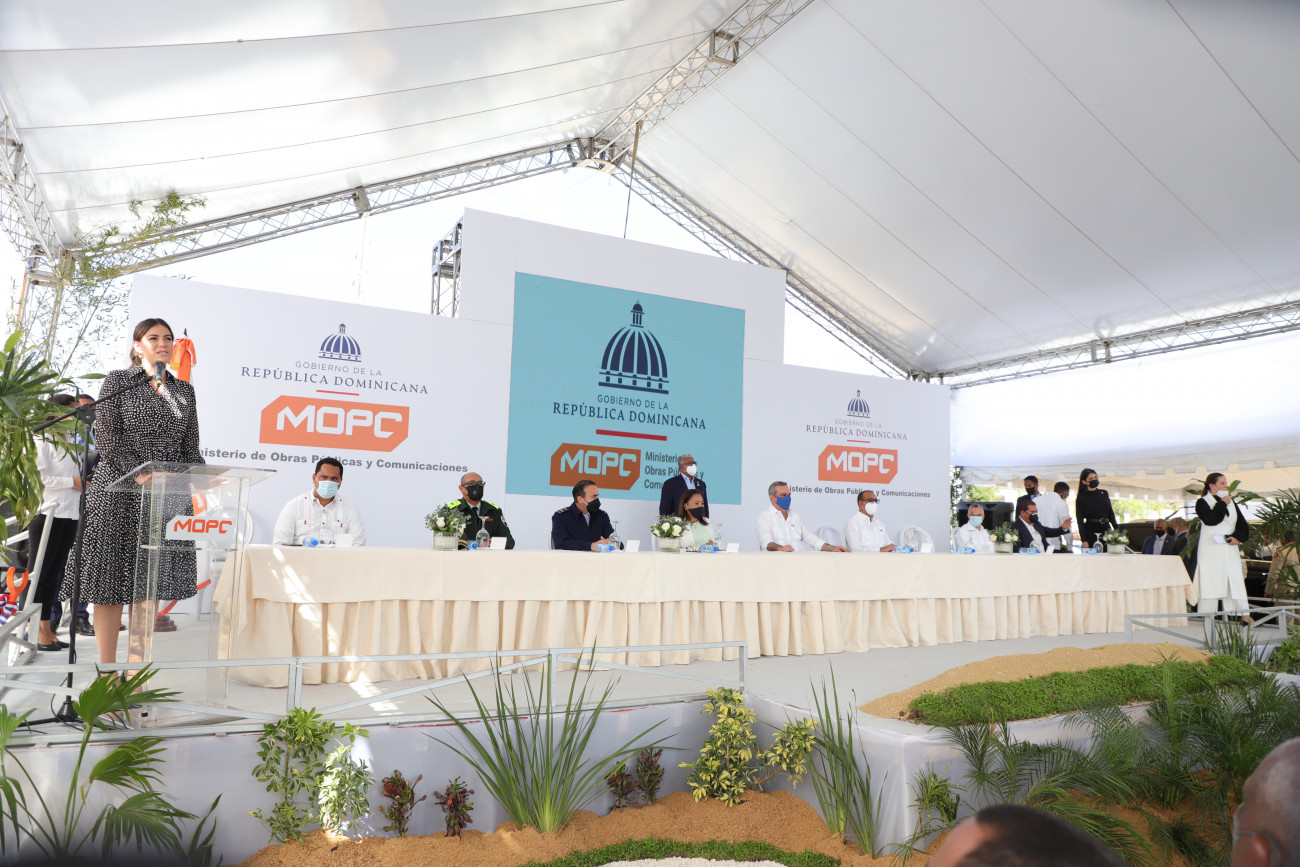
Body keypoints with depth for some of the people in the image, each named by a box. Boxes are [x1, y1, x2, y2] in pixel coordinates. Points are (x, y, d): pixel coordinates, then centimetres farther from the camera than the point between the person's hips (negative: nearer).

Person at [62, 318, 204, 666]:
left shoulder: (184, 390, 15)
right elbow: (106, 437, -5)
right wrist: (138, 471, -18)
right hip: (119, 491, -3)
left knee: (150, 583, 4)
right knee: (110, 583, -1)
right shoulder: (118, 380, 5)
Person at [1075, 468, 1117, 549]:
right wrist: (1084, 540, -10)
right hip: (1091, 533, -4)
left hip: (1106, 530, 4)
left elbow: (1111, 513, 17)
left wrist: (1117, 530, 8)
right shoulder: (1081, 498, -1)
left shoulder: (1104, 493, 12)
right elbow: (1080, 520, -4)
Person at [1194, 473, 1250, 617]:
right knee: (1210, 586, -7)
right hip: (1211, 553, -5)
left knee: (1234, 586, -2)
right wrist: (1223, 503, -7)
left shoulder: (1231, 502, 19)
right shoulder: (1202, 502, 1)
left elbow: (1243, 525, 16)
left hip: (1230, 551, 5)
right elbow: (1210, 520, -18)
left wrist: (1238, 537, -4)